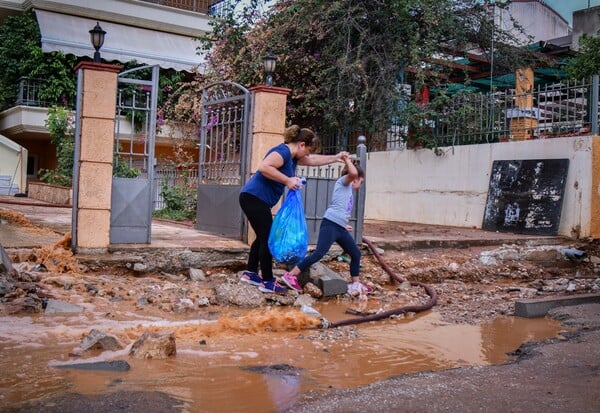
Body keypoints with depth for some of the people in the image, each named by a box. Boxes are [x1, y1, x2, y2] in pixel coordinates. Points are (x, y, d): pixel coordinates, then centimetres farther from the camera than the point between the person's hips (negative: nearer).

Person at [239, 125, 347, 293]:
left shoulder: (293, 156, 15)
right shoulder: (283, 151, -16)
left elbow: (314, 160, 29)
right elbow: (263, 167, -31)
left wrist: (336, 158, 27)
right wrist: (287, 180, -26)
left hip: (257, 200, 10)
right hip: (254, 198, -10)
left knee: (263, 237, 16)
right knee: (267, 238, -6)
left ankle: (250, 273, 25)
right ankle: (267, 282, 0)